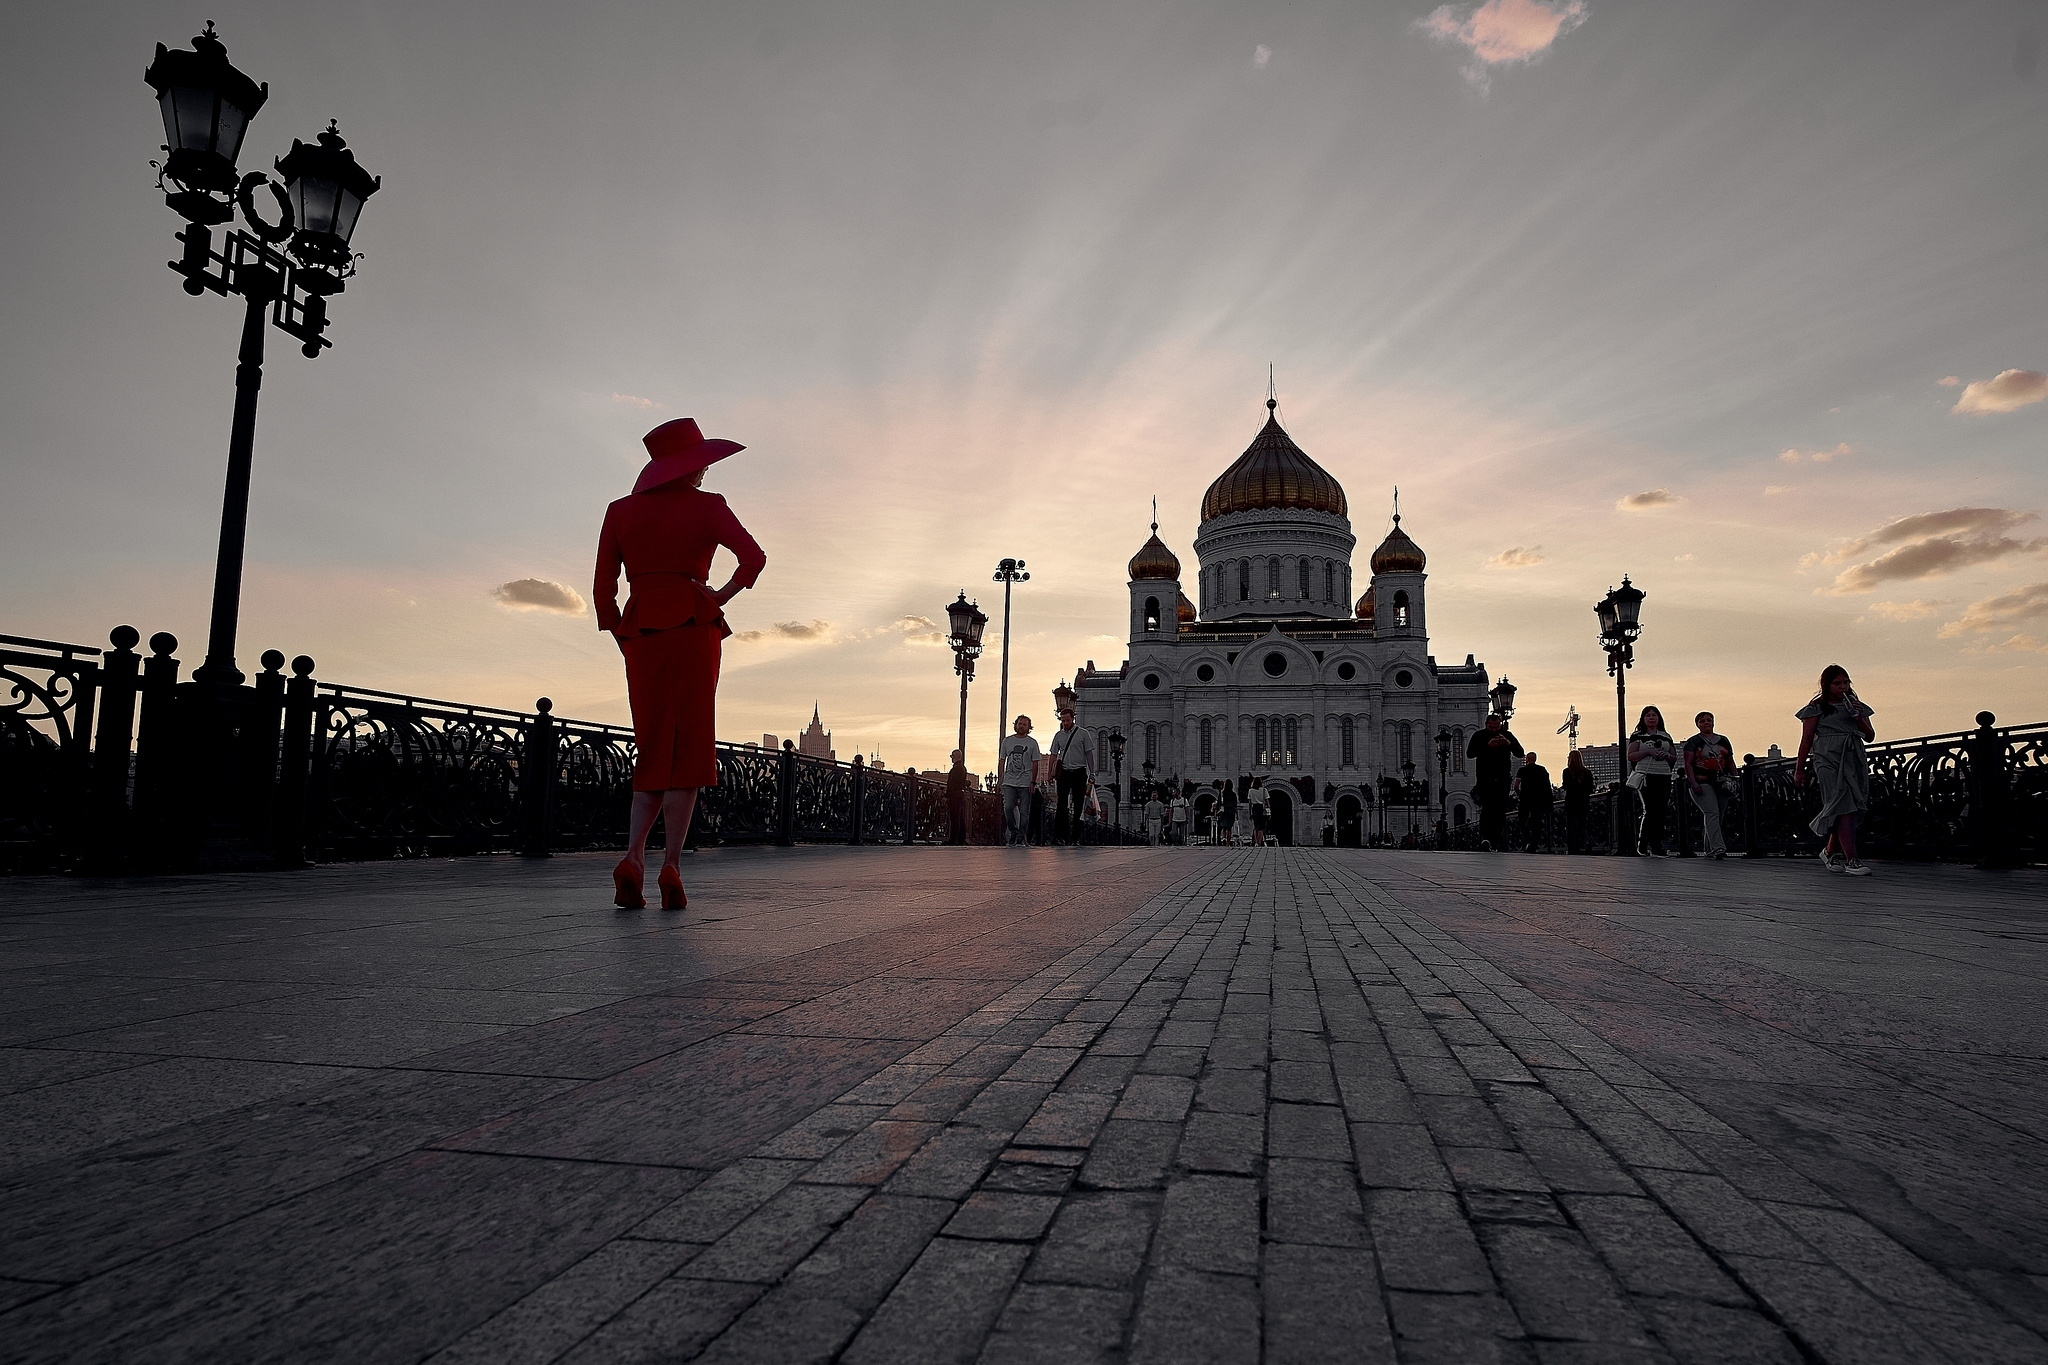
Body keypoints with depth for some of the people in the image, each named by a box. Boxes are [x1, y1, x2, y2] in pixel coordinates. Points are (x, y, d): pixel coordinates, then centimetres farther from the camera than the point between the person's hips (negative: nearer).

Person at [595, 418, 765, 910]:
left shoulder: (621, 510, 12)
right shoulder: (705, 506, 1)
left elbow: (603, 589, 7)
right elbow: (753, 557, -13)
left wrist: (623, 638, 14)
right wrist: (720, 597, -3)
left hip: (639, 629, 4)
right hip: (692, 627, -4)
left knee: (653, 750, 10)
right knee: (686, 750, -1)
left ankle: (633, 858, -7)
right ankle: (670, 868, -6)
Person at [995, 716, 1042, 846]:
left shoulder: (1032, 743, 5)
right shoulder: (1007, 741, 11)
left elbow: (1035, 764, 5)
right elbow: (1001, 761, 13)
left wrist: (1033, 782, -4)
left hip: (1025, 783, -1)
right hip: (1009, 782, 1)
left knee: (1024, 812, -1)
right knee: (1008, 808, -11)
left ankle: (1021, 837, 7)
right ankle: (1013, 831, 7)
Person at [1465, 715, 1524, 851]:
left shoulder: (1507, 735, 8)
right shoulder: (1479, 736, 2)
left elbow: (1520, 753, 0)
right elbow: (1469, 754, -10)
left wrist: (1509, 744, -18)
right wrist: (1487, 746, -21)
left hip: (1502, 779, 2)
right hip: (1484, 778, -2)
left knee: (1501, 811, 2)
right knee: (1487, 807, -17)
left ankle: (1498, 842, 9)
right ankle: (1485, 837, -24)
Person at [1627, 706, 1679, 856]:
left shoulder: (1666, 736, 18)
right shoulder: (1638, 736, 7)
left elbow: (1674, 758, 19)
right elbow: (1630, 756, -2)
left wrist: (1666, 755, -3)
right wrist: (1648, 751, -13)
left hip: (1663, 777, 4)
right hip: (1645, 776, -4)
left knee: (1660, 812, 0)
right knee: (1649, 809, -15)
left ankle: (1656, 846, 2)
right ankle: (1641, 843, -4)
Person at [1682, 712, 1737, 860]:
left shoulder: (1723, 741, 19)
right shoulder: (1693, 742, 4)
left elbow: (1730, 762, 23)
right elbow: (1688, 763, -4)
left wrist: (1734, 778, 8)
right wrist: (1693, 782, -16)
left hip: (1721, 784, 5)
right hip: (1701, 783, -5)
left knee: (1718, 817, 5)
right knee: (1712, 813, -20)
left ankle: (1710, 850, 14)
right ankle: (1718, 848, -30)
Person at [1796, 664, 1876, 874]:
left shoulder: (1857, 706, 18)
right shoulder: (1817, 708, 4)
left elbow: (1870, 737, 17)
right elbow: (1807, 739, 4)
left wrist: (1859, 719, -2)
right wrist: (1799, 769, 2)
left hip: (1855, 760, 5)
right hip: (1829, 760, -5)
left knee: (1851, 809, 4)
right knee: (1844, 807, -15)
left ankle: (1830, 851, 22)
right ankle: (1851, 859, -19)